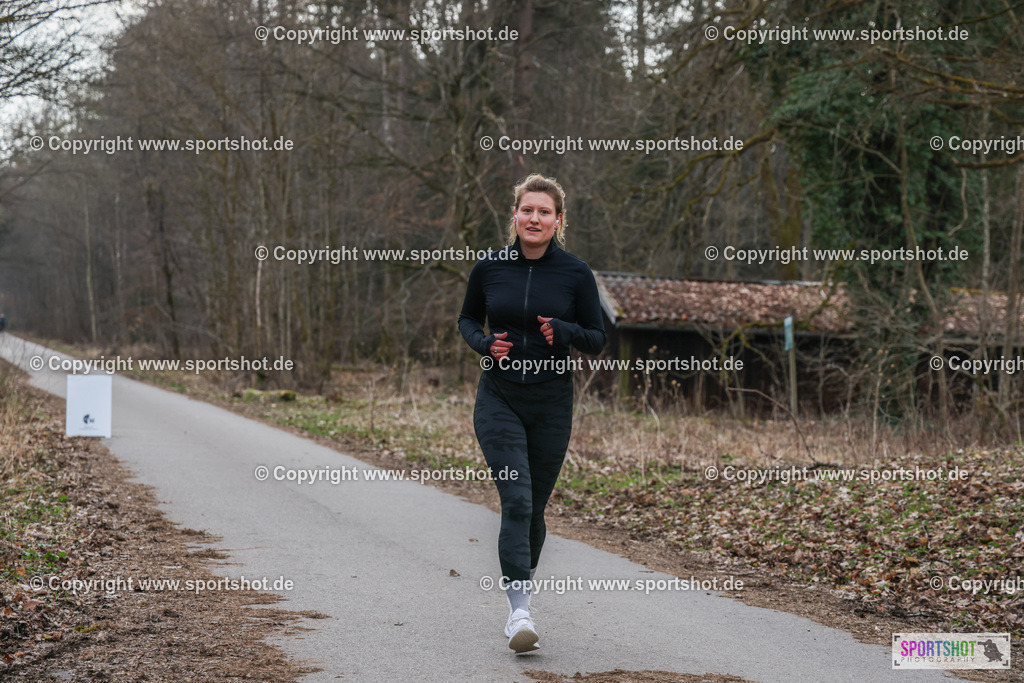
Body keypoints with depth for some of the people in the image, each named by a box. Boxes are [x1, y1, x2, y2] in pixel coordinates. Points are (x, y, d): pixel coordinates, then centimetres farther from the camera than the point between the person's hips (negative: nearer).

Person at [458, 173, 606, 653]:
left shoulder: (575, 273, -3)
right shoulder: (490, 267, -2)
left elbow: (597, 338, 4)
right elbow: (467, 319, 14)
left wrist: (565, 332, -17)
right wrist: (484, 343, -8)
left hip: (552, 403, 1)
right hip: (499, 400, -1)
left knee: (534, 507, 10)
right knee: (515, 501, -15)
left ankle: (522, 590, 33)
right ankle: (519, 613, -18)